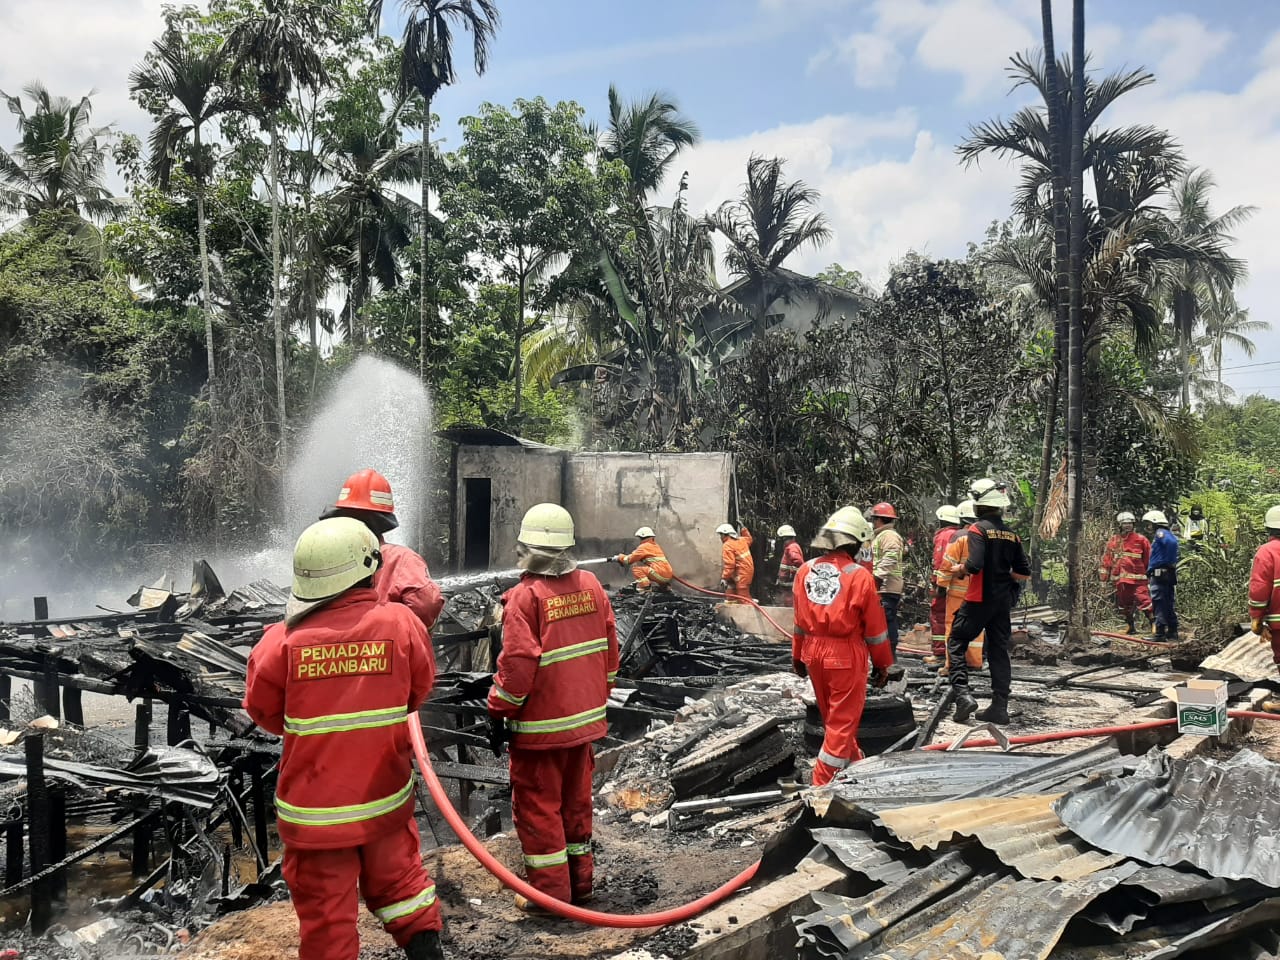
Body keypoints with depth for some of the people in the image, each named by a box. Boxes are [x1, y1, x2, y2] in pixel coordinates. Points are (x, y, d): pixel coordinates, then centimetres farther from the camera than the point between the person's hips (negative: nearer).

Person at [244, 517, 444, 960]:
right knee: (397, 878, 24)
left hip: (314, 808, -1)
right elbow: (419, 689, 3)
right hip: (387, 796, 2)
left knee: (325, 912, 13)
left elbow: (263, 710, -1)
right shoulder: (401, 623, -14)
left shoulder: (284, 640, -17)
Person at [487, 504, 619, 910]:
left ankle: (550, 892, 16)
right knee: (576, 801, 19)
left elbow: (517, 666, -20)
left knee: (538, 805, 8)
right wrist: (600, 694, 21)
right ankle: (580, 882, 31)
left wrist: (498, 712, -6)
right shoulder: (590, 585, 0)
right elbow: (609, 648, 8)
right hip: (585, 718, 7)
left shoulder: (525, 596, -19)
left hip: (540, 726, -6)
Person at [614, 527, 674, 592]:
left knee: (635, 567, -6)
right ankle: (664, 585, 17)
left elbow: (630, 559, -2)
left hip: (660, 574, -8)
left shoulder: (644, 546, -3)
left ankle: (645, 586, -15)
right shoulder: (655, 545, 22)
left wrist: (620, 557, 15)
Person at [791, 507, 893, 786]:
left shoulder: (806, 571, 0)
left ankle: (856, 766, 40)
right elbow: (875, 628, -7)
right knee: (843, 721, 4)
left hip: (814, 653, 6)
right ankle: (823, 784, 4)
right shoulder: (859, 576, -14)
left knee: (832, 717, 21)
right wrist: (883, 664, 5)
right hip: (846, 656, -6)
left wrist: (798, 655, 19)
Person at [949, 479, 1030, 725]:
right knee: (999, 652, 10)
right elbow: (1024, 573, 9)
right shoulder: (1011, 534, 8)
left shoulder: (978, 529, -11)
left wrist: (961, 569, -4)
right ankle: (999, 707, 11)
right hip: (1003, 601, 6)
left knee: (956, 644, 6)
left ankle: (963, 695, -9)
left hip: (979, 599, -6)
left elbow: (974, 565, -23)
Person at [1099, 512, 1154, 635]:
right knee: (1124, 604, 11)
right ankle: (1131, 627, 22)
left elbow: (1149, 559, 3)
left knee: (1144, 601, -14)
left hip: (1138, 578, -4)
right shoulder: (1114, 541, 10)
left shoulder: (1141, 540, 1)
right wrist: (1104, 575, 8)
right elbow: (1106, 559, 12)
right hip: (1120, 579, 4)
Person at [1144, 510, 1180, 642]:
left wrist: (1167, 560, -20)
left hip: (1160, 573, -10)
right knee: (1169, 605, 13)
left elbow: (1172, 542, -31)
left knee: (1159, 604, -8)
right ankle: (1172, 634, 19)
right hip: (1170, 574, 10)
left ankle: (1160, 634, -9)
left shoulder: (1160, 533, -11)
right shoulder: (1168, 534, 20)